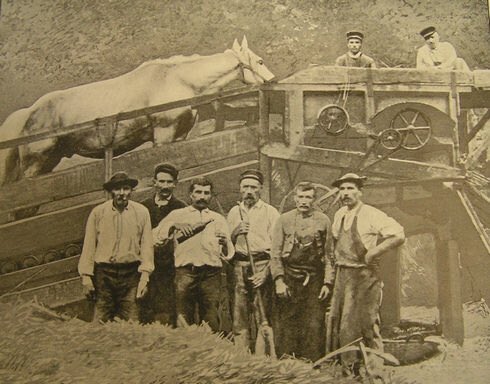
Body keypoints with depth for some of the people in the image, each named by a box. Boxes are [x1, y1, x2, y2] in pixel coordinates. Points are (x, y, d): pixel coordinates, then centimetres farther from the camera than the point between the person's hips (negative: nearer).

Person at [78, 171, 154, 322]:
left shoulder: (141, 212, 4)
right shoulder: (98, 212, 4)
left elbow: (146, 245, 2)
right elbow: (89, 245, 5)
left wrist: (144, 276, -3)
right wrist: (86, 276, 2)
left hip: (131, 273, 0)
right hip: (103, 272, 0)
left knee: (130, 321, -1)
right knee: (101, 320, -1)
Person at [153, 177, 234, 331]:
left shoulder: (218, 219, 21)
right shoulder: (177, 215, 16)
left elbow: (229, 254, 14)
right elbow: (154, 239, 5)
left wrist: (225, 243, -7)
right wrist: (173, 225, -6)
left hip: (211, 274, 1)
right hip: (185, 273, -1)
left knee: (211, 325, -3)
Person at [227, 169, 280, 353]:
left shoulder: (270, 212, 5)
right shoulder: (234, 212, 17)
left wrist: (266, 272, -13)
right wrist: (235, 233, -2)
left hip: (262, 266, -3)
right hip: (239, 267, 3)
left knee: (263, 316, -7)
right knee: (240, 317, 2)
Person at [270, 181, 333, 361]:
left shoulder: (323, 221, 6)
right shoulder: (284, 220, 4)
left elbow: (328, 255, 6)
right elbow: (275, 254, 2)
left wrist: (327, 283, 0)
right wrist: (279, 280, -7)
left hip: (314, 280, 1)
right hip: (288, 279, 0)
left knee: (314, 328, 0)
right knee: (285, 329, 0)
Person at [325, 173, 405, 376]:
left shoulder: (372, 215, -9)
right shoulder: (339, 215, 11)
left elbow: (398, 235, -14)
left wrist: (374, 252, -14)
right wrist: (330, 278, 13)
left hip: (364, 276, -6)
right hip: (342, 276, 7)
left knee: (367, 325, -1)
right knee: (339, 325, 9)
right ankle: (348, 370, 22)